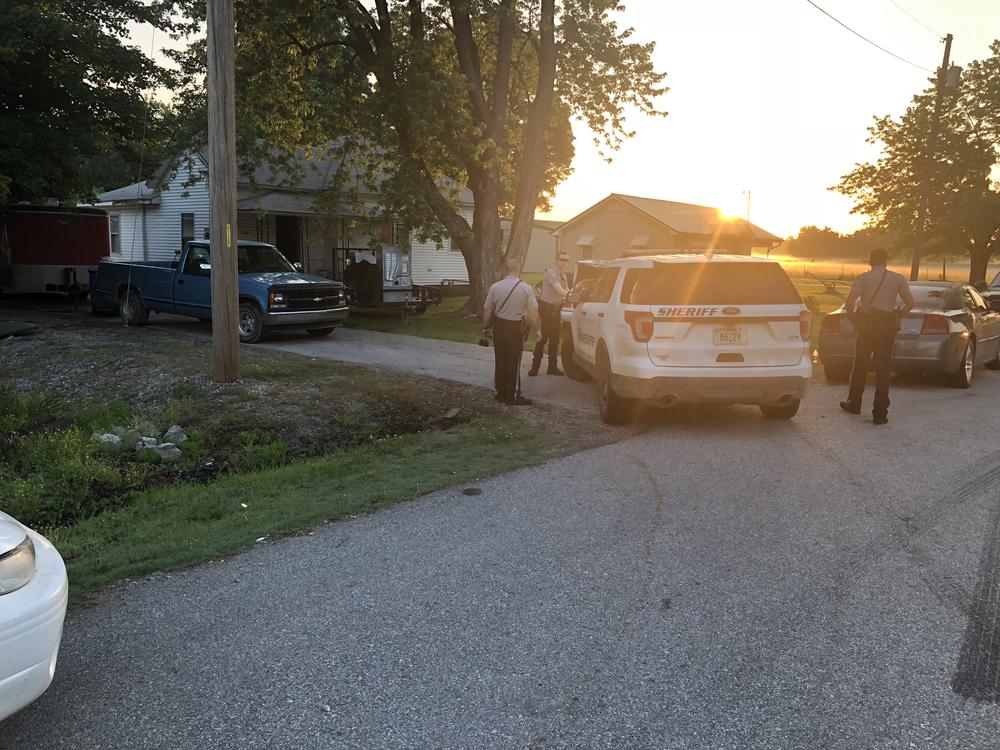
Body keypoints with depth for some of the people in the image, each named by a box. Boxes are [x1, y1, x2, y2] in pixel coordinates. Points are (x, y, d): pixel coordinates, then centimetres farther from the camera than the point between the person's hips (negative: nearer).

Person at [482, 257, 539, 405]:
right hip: (516, 328, -3)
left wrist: (485, 327, 15)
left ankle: (501, 392, 21)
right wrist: (537, 329, 2)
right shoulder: (526, 289, -12)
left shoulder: (495, 287, -5)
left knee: (500, 361, 14)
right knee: (514, 362, 6)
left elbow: (487, 310, 1)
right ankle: (513, 396, 10)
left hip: (499, 327, 3)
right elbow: (533, 313, -13)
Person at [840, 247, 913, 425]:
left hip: (866, 324, -1)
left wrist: (854, 320, 1)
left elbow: (849, 302, -14)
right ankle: (880, 413, 0)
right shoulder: (897, 279, 4)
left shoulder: (863, 278, -2)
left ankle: (854, 404, 28)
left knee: (860, 365, 15)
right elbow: (910, 302, -2)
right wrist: (898, 315, 12)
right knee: (883, 369, 2)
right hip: (887, 325, 1)